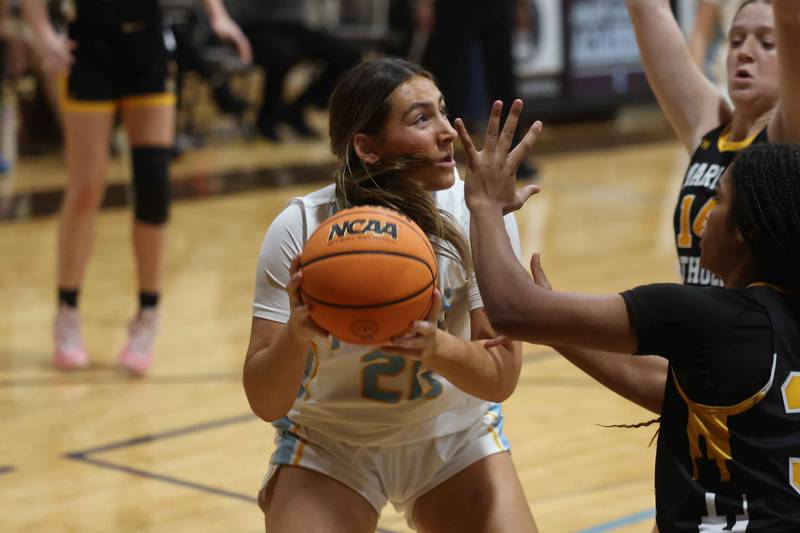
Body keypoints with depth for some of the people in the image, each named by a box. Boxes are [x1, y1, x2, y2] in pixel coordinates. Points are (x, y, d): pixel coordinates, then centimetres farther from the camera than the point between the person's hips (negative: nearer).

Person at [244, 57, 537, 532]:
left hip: (455, 437, 2)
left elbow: (502, 377, -19)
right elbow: (265, 402, -22)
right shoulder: (300, 230, -22)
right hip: (330, 444, -1)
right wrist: (296, 334, -43)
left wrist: (437, 347, -40)